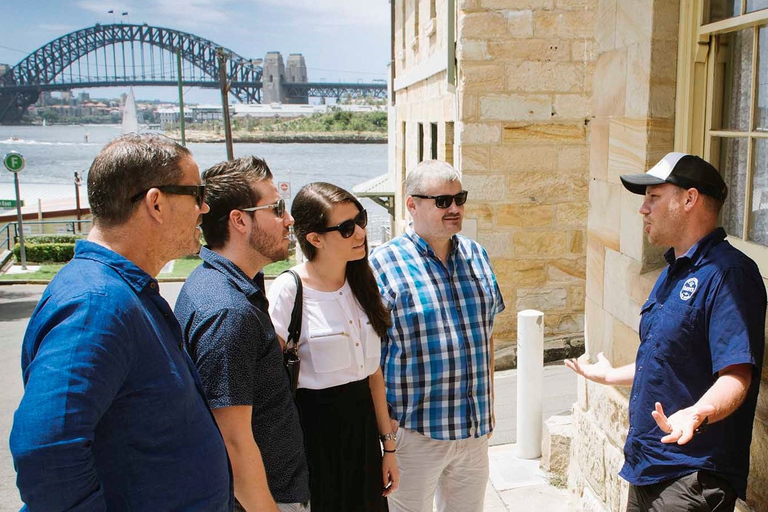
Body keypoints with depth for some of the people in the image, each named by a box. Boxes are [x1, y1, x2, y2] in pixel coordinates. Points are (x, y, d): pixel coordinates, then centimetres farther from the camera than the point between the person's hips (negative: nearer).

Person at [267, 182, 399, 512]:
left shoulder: (361, 283, 4)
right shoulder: (287, 291, -16)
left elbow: (373, 371, 8)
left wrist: (388, 446, 9)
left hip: (363, 425, 6)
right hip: (314, 433, -6)